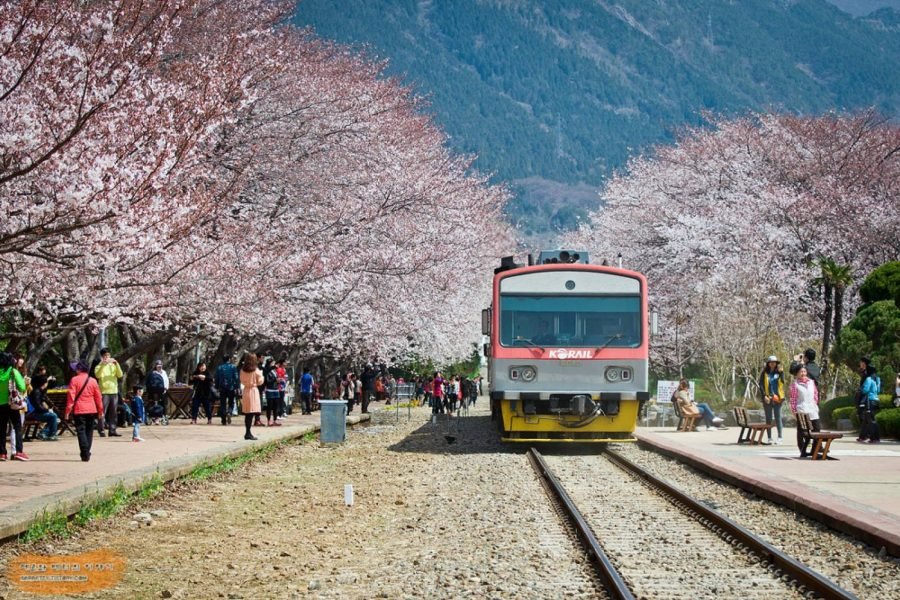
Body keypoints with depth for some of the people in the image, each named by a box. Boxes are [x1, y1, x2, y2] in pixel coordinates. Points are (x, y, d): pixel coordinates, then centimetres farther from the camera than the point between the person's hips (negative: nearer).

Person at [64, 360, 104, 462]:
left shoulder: (74, 380, -5)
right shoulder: (93, 381, 5)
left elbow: (71, 396, -9)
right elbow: (98, 397, 8)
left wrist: (68, 410, -5)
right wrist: (100, 411, 17)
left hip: (79, 410, -4)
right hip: (91, 410, 4)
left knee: (81, 431, -3)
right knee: (89, 431, 12)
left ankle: (85, 454, -13)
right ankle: (87, 453, 15)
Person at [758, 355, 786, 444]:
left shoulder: (779, 372, 4)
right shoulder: (764, 373, 3)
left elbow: (782, 381, -10)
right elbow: (760, 385, 1)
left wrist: (781, 372, -22)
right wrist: (764, 396, -9)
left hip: (777, 398, -1)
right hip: (767, 399, 1)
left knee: (778, 417, -3)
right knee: (768, 418, 5)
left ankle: (780, 437, 1)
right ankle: (769, 438, 10)